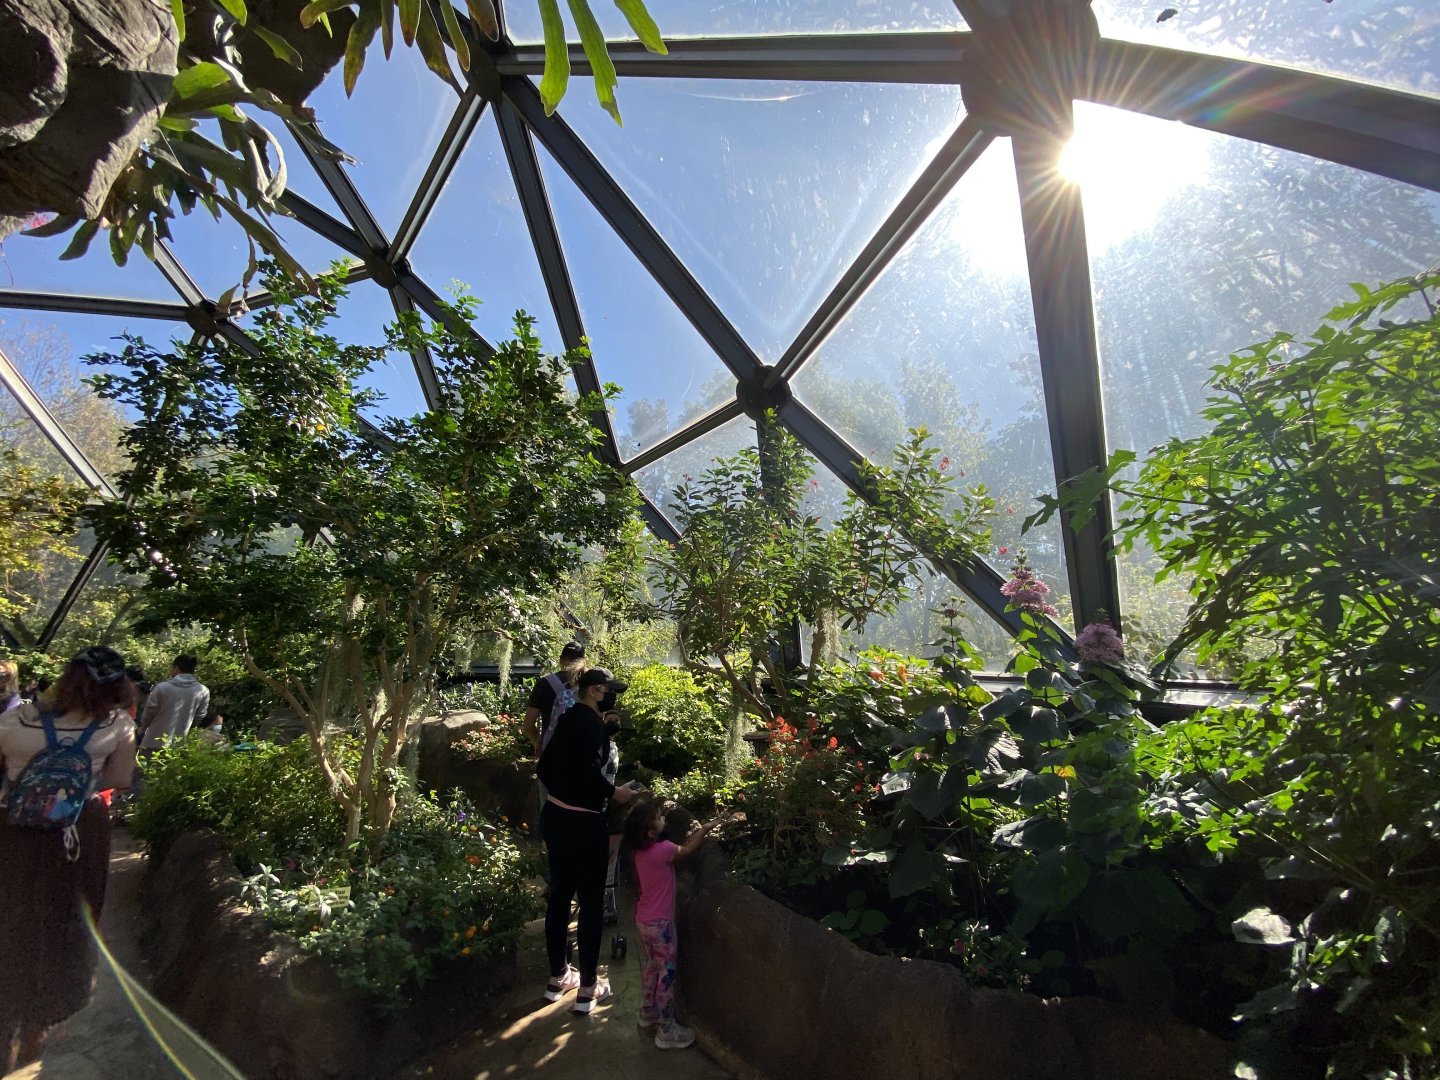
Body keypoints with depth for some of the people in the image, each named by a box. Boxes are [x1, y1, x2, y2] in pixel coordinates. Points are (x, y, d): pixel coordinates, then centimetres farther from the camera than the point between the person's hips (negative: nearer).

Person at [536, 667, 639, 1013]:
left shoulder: (567, 719, 8)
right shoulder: (592, 722, -18)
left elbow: (545, 766, 13)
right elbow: (590, 771, -27)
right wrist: (614, 793, -12)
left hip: (555, 816, 8)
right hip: (582, 822, -8)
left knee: (560, 895, 19)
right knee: (591, 902, 6)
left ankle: (558, 977, 33)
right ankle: (588, 989, 18)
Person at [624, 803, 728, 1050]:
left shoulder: (640, 850, -2)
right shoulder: (662, 849, -27)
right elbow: (687, 850, -8)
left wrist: (695, 834, 4)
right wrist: (705, 829, 4)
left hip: (643, 920, 8)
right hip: (659, 923, -8)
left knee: (652, 967, 24)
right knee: (666, 974, 6)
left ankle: (647, 1017, 39)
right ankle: (667, 1032, 18)